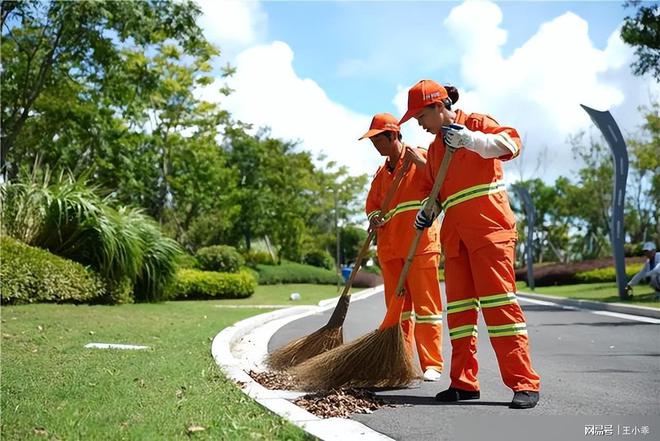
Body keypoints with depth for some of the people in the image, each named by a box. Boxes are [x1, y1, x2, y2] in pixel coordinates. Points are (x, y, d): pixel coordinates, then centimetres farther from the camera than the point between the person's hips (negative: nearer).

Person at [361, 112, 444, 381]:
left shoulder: (420, 157, 2)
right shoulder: (381, 172, 20)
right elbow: (372, 204, 27)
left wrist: (423, 164, -16)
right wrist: (374, 217, 5)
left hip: (420, 243, -6)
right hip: (389, 246, 6)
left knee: (426, 303, -4)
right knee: (396, 306, 8)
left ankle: (432, 364, 1)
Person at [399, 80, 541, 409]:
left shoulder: (475, 123, 1)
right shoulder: (434, 148, 21)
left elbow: (511, 143, -15)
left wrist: (468, 138, -25)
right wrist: (428, 211, 9)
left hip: (489, 226, -8)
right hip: (455, 234, 8)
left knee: (498, 301, -12)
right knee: (459, 306, 6)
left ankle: (524, 383, -8)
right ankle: (464, 382, 12)